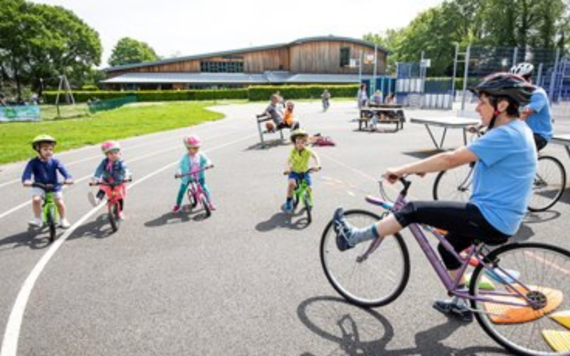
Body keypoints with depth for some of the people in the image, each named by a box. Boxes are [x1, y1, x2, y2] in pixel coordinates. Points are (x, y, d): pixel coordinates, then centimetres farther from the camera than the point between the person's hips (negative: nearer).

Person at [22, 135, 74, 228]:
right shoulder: (33, 162, -14)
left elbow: (62, 170, -25)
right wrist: (26, 180, -49)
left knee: (60, 203, -9)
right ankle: (38, 220, -7)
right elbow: (27, 172, -26)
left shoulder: (55, 161, -12)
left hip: (54, 186, 0)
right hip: (39, 186, 0)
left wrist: (68, 178, -46)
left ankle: (63, 219, 16)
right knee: (36, 199, -25)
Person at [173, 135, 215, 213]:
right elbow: (180, 166, -19)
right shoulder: (185, 157, -17)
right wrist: (178, 172, -38)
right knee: (182, 191, 5)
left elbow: (207, 160, -12)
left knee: (204, 188, -9)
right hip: (187, 177, -1)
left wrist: (208, 164, -36)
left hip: (199, 176, 1)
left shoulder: (201, 155, -9)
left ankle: (210, 203, 11)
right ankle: (178, 205, 28)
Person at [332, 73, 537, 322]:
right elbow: (460, 157, 14)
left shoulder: (506, 135, -21)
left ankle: (352, 237, -3)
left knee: (414, 211, -13)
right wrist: (422, 167, 8)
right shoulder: (515, 130, 11)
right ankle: (461, 304, 40)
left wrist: (402, 170, -19)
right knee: (447, 246, 26)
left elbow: (451, 159, -25)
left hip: (490, 219, -10)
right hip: (497, 217, 10)